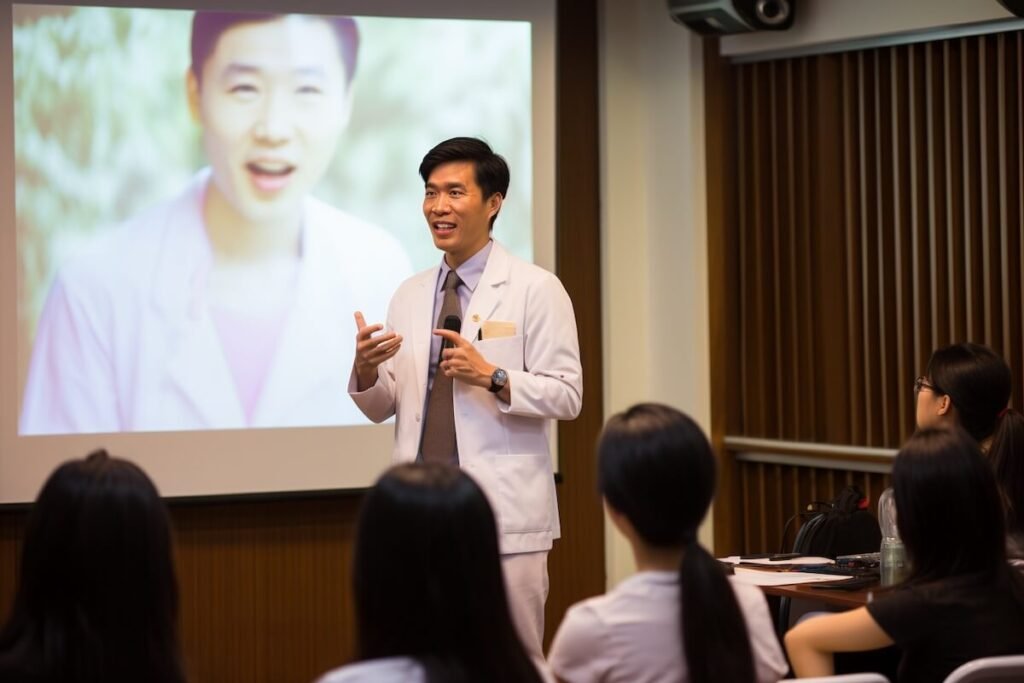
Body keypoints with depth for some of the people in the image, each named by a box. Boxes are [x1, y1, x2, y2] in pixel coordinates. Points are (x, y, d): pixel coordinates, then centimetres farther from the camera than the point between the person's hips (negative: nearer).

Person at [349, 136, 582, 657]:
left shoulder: (535, 290, -2)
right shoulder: (410, 295, 13)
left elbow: (566, 396, -6)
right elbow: (382, 407, 12)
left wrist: (492, 377, -20)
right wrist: (366, 368, -9)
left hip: (503, 514, -4)